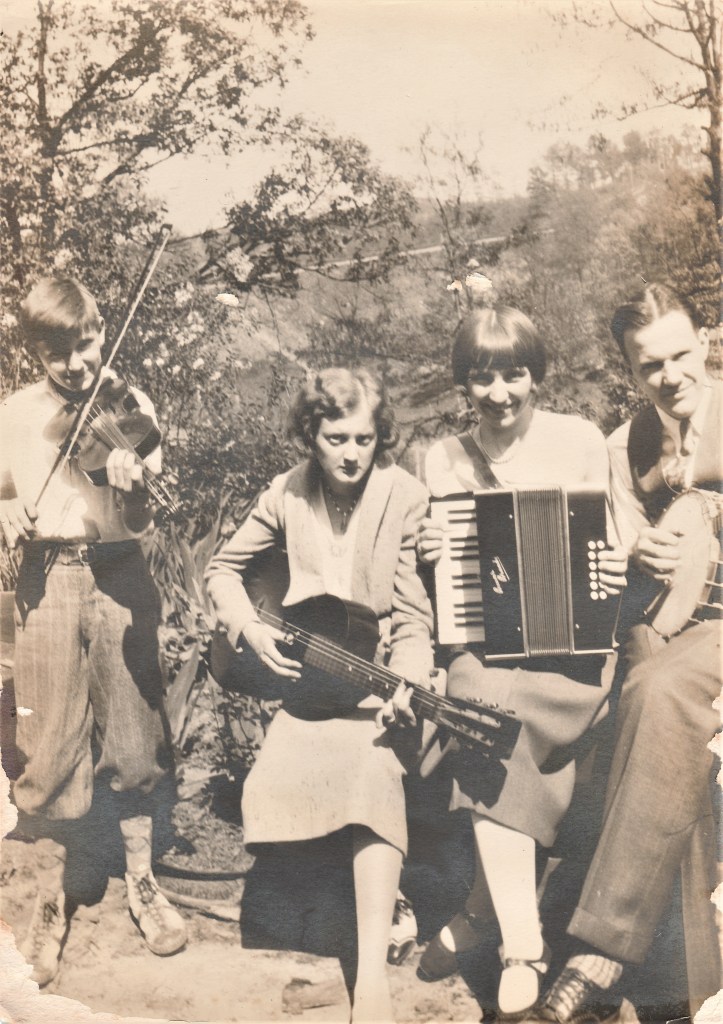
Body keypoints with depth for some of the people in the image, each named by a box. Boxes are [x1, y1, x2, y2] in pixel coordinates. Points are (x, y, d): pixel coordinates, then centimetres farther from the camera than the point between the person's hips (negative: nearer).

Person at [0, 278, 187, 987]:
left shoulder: (128, 408, 1)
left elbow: (140, 519, -7)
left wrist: (130, 483, -28)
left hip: (119, 582, 0)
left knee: (133, 739, 9)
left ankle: (141, 885, 28)